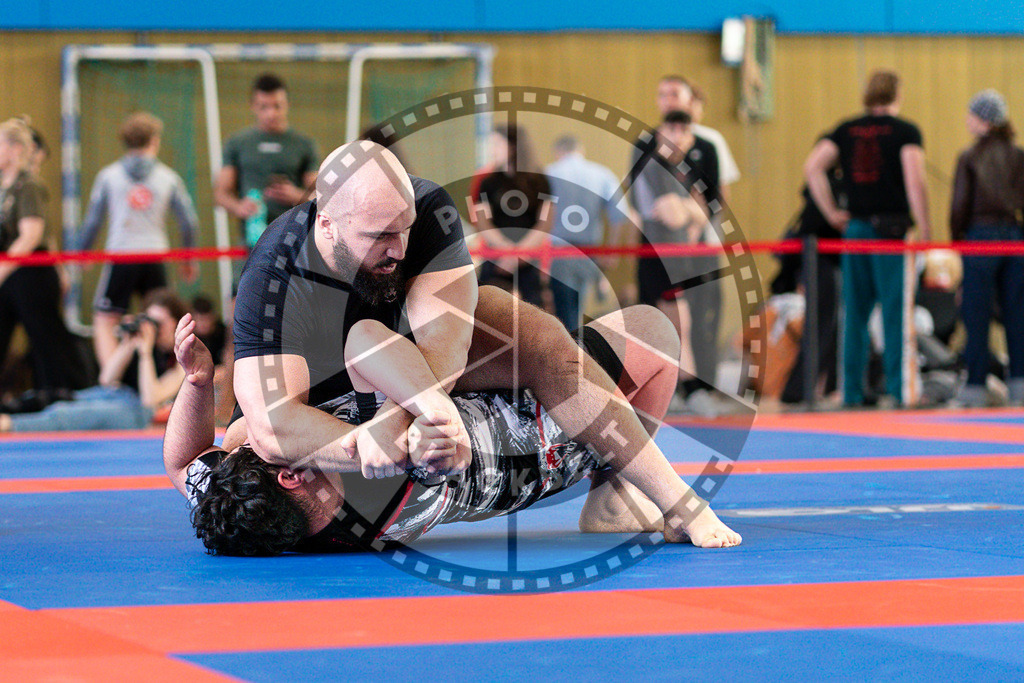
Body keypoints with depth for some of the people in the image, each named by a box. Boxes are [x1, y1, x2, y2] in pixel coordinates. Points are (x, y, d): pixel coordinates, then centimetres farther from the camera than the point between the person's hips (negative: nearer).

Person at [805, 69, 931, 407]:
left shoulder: (846, 130, 10)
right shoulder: (905, 131, -2)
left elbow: (812, 167, 2)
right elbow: (914, 180, -14)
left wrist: (832, 213, 6)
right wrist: (924, 228, -9)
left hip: (854, 226, 4)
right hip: (891, 227, -4)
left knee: (855, 314, 9)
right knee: (895, 312, -2)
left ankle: (851, 393, 9)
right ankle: (896, 390, -6)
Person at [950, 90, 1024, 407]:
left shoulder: (969, 158, -6)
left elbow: (960, 205, -7)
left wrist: (956, 238, 6)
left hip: (980, 235, -4)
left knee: (977, 315, 1)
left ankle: (975, 385, 1)